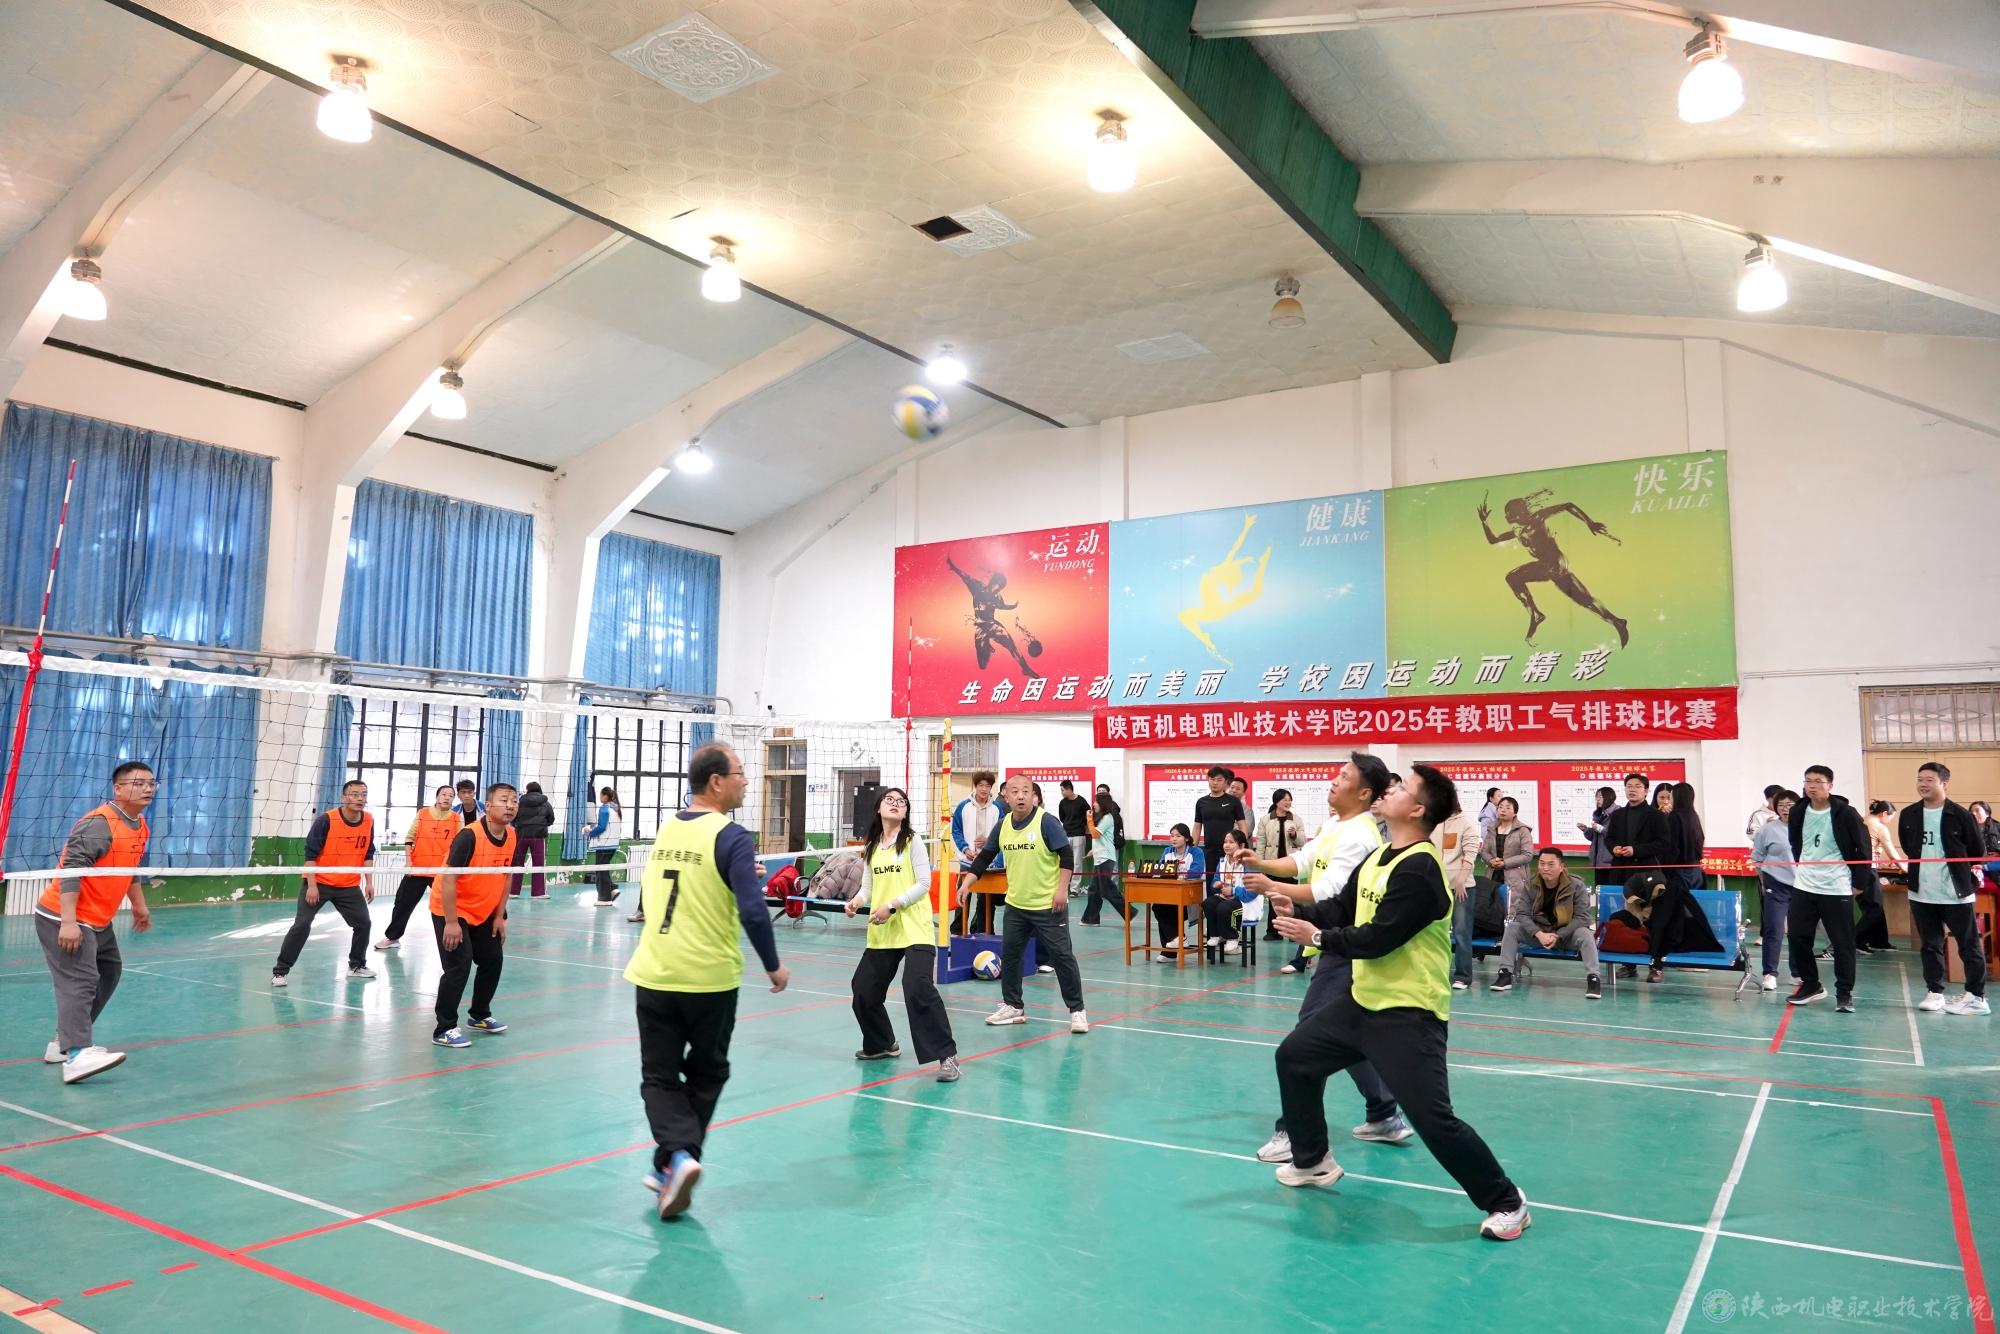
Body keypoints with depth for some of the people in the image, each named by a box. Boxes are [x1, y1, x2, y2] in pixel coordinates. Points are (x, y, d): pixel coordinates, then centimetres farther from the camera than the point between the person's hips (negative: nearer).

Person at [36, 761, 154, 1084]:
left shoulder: (140, 827, 8)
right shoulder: (99, 824, -21)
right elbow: (70, 870, -26)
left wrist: (139, 905, 27)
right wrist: (68, 922, -30)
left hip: (97, 921, 10)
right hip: (64, 920, -10)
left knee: (109, 972, 19)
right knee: (80, 981, -19)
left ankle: (64, 1042, 27)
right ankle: (76, 1056, -28)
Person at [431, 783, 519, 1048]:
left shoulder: (512, 838, -5)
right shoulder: (469, 836, -26)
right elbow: (448, 879, -26)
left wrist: (499, 916, 4)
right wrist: (451, 922, -26)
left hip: (484, 912, 8)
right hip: (451, 910, -7)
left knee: (493, 959, 11)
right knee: (459, 965, -14)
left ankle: (479, 1016, 31)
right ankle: (444, 1030, -3)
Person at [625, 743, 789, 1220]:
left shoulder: (665, 830, 6)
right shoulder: (729, 836, -13)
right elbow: (753, 911, -21)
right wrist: (774, 966, -7)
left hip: (653, 976, 4)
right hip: (710, 979, -4)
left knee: (659, 1078, 11)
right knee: (705, 1075, 17)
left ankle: (677, 1155, -11)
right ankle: (671, 1166, 19)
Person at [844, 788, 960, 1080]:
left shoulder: (913, 841, -3)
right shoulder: (871, 846, 12)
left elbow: (923, 884, -9)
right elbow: (868, 885, 15)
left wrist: (892, 905, -17)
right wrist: (857, 901, -7)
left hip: (914, 930, -6)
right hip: (881, 933, 6)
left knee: (919, 989, -20)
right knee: (863, 989, 8)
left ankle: (947, 1056, -11)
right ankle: (882, 1045, 33)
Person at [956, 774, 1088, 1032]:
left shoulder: (1046, 821, -14)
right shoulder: (1002, 825, 1)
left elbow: (1066, 856, -13)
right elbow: (984, 857, 8)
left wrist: (1062, 889, -18)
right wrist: (966, 883, -1)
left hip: (1048, 905, -5)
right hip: (1016, 904, 6)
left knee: (1062, 956, -1)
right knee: (1009, 955, 12)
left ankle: (1077, 1010, 10)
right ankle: (1012, 1006, 27)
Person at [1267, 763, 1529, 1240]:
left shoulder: (1419, 869, -23)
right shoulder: (1378, 857, 8)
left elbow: (1378, 939, -25)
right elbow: (1342, 908, 11)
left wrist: (1317, 936, -16)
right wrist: (1297, 909, -6)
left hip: (1409, 1014, -10)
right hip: (1363, 1001, 10)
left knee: (1433, 1119, -12)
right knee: (1293, 1056, 15)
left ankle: (1507, 1202, 9)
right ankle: (1313, 1161, 32)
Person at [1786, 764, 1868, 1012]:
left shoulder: (1845, 813, -11)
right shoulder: (1798, 812, 3)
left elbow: (1863, 848, -6)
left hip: (1837, 889, -5)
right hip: (1803, 887, 5)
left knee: (1842, 943, 1)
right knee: (1798, 937, 5)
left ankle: (1844, 993, 11)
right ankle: (1810, 985, 20)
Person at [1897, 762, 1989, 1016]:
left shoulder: (1961, 815, -10)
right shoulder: (1908, 815, 3)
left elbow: (1978, 851, -2)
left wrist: (1956, 869, 8)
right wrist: (1925, 867, 12)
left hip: (1956, 893, -4)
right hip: (1922, 893, 4)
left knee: (1969, 945, 4)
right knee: (1931, 945, 11)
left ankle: (1976, 997, 10)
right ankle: (1935, 992, 18)